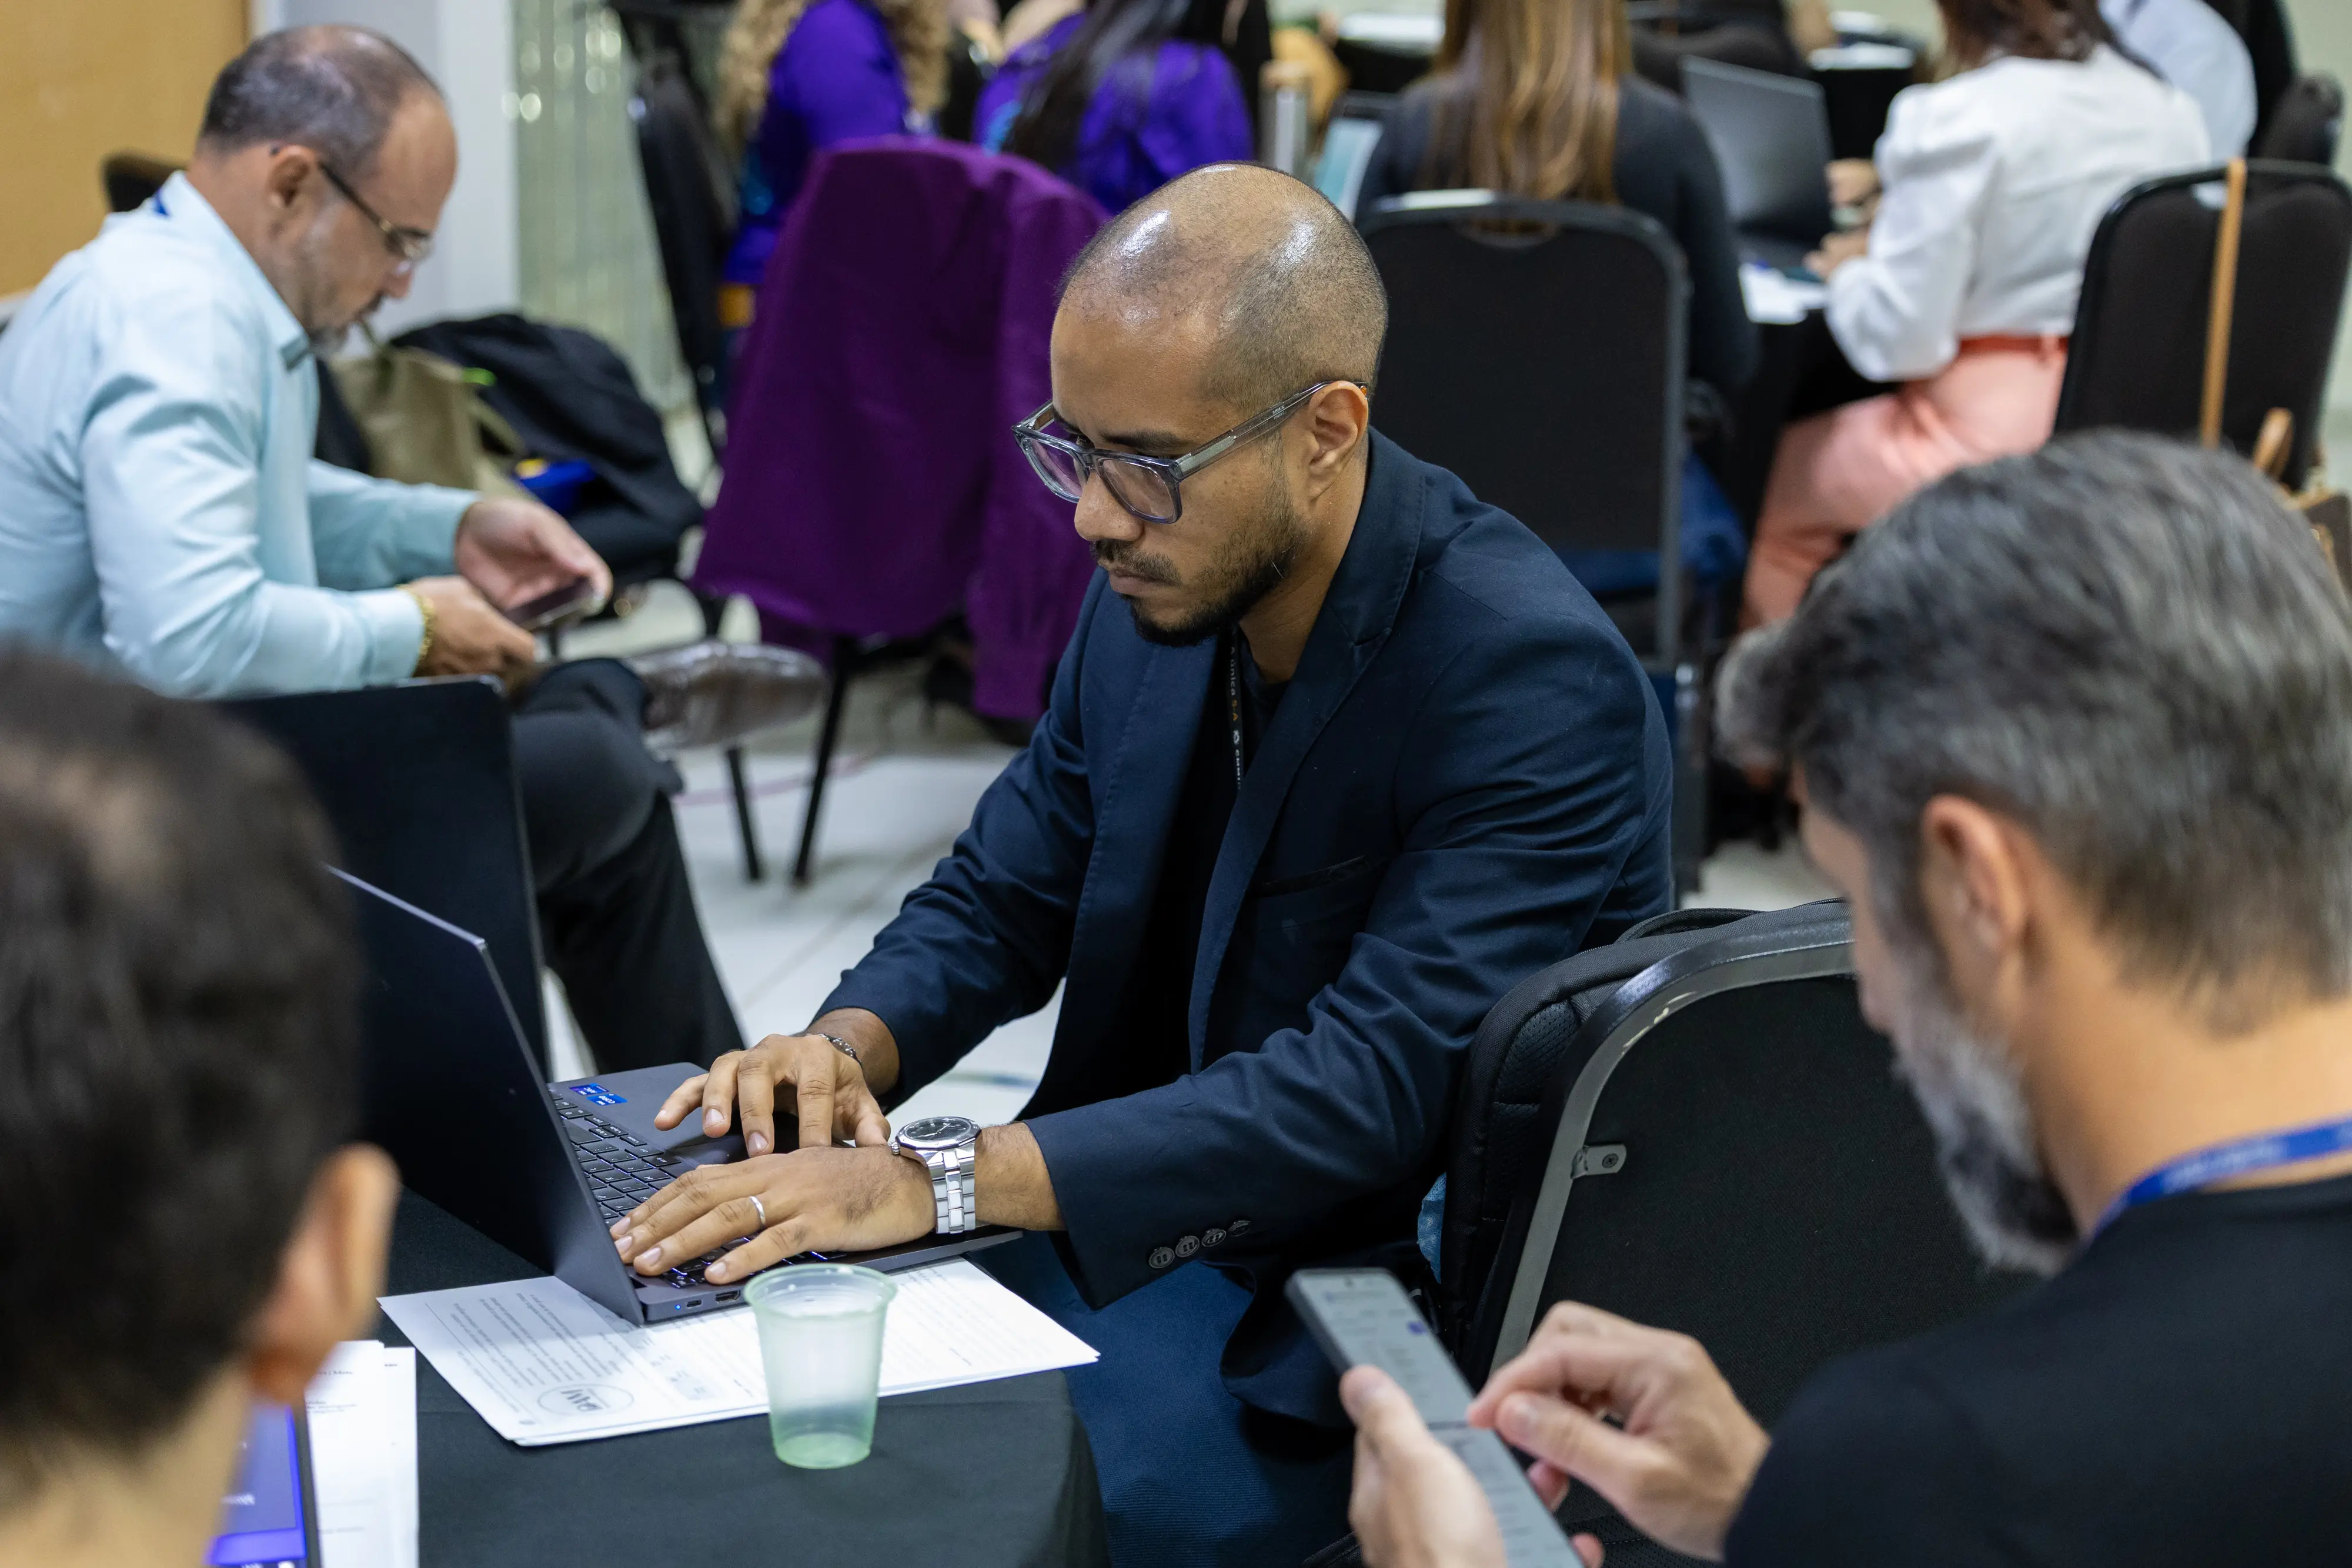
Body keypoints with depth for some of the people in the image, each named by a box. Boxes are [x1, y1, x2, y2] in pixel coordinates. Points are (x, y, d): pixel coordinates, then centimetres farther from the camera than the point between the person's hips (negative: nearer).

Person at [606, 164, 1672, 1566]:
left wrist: (939, 1178, -35)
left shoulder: (1538, 683, -23)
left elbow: (1361, 1091, -30)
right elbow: (1003, 895, 12)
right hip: (1139, 1212, 7)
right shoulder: (1165, 589, 1)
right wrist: (849, 1047, -11)